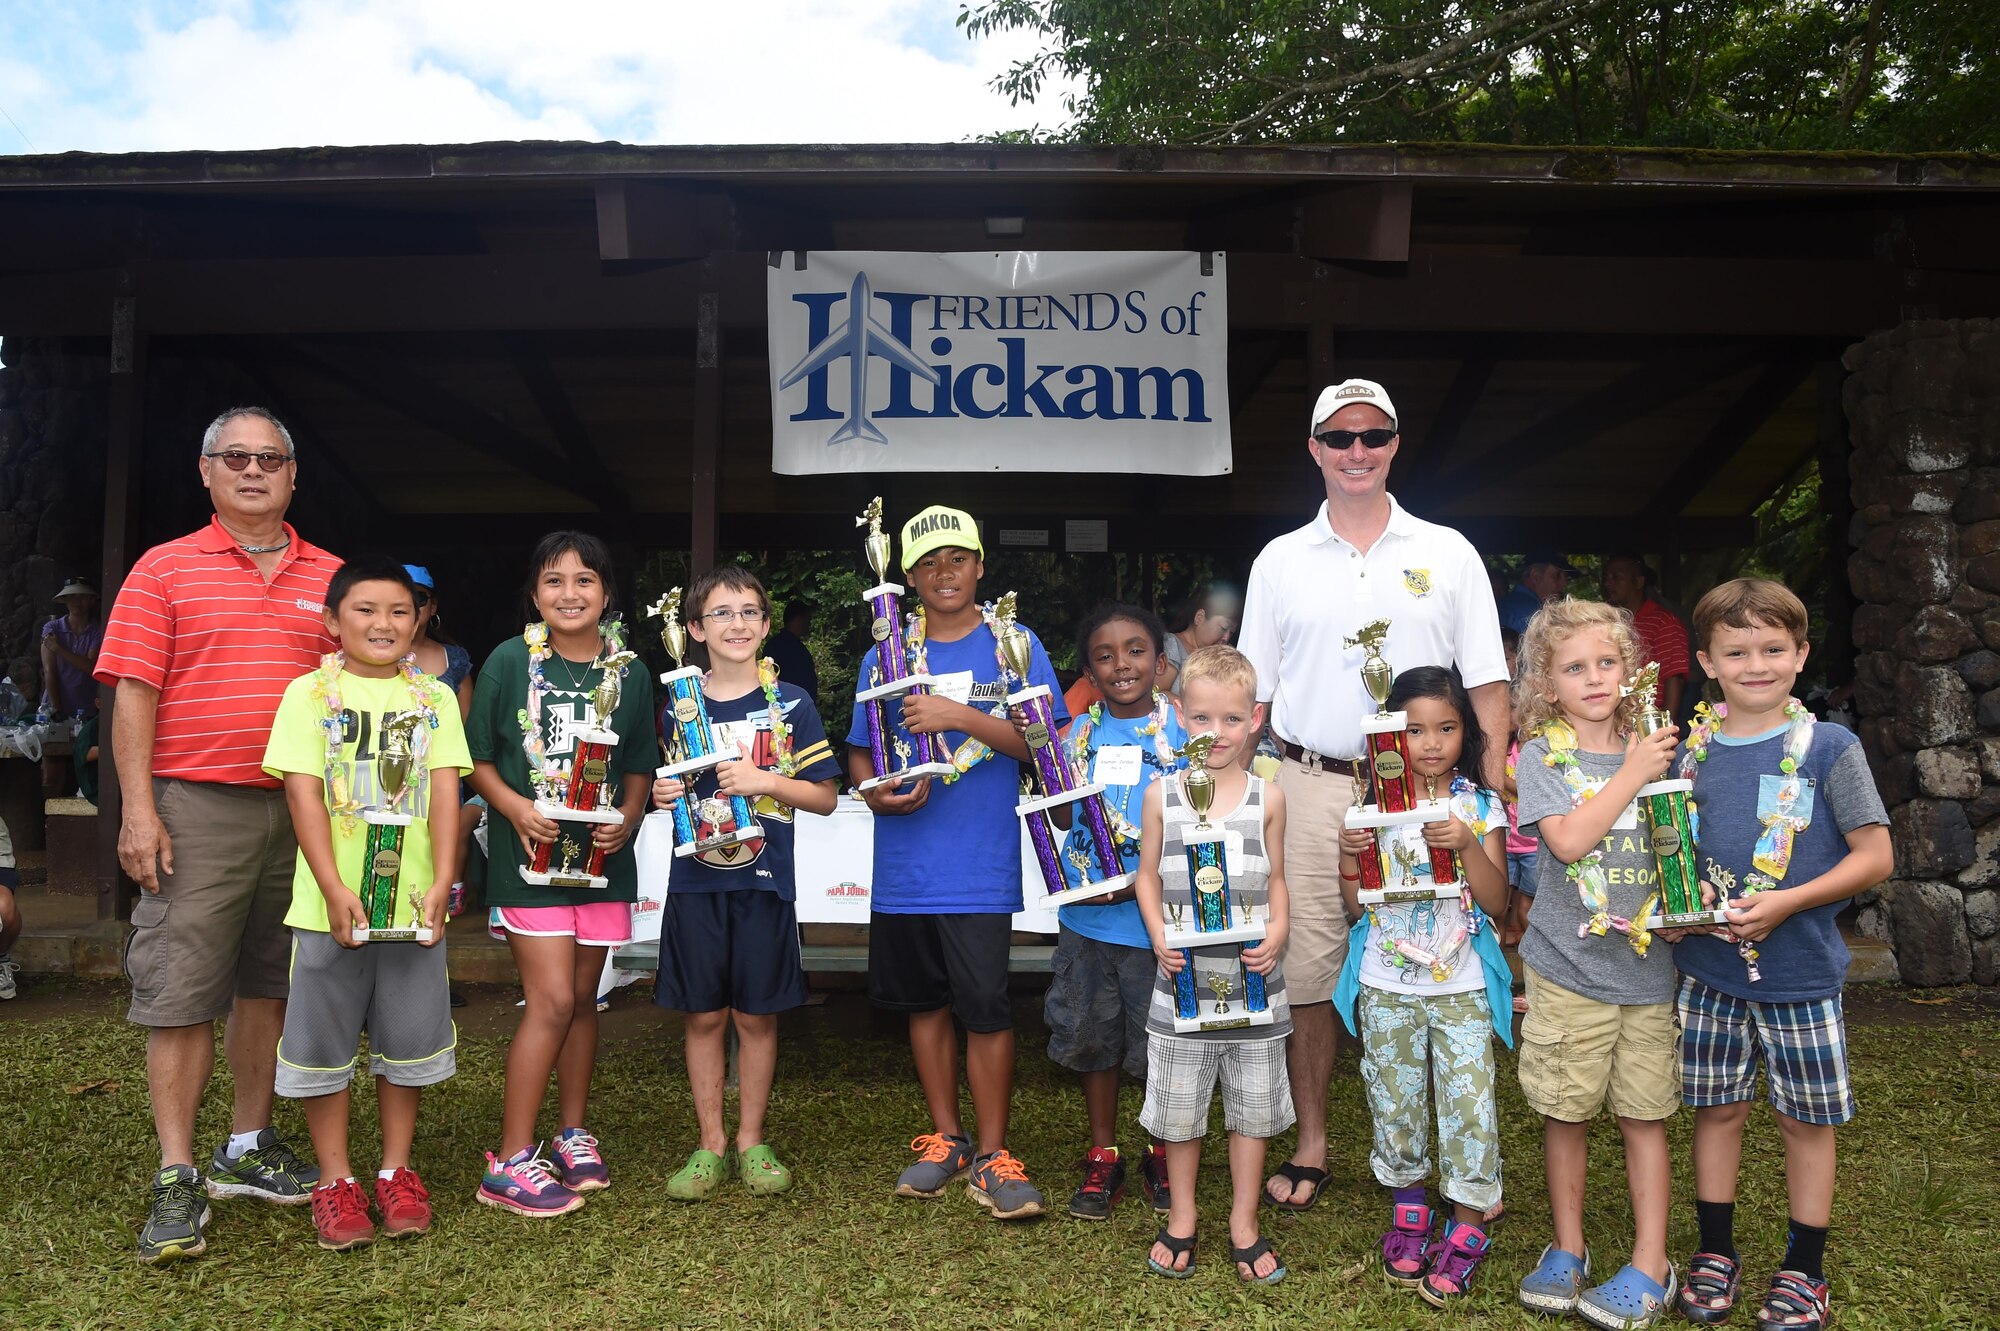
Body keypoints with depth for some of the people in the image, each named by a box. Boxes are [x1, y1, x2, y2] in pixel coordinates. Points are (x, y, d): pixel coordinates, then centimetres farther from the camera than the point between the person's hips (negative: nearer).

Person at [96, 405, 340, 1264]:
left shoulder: (328, 579, 10)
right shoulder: (165, 570, 3)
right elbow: (134, 693, -2)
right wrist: (138, 808, -10)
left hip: (303, 808, 3)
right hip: (196, 807, -3)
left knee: (269, 986, 12)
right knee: (180, 992, -1)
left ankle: (248, 1149, 25)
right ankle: (176, 1180, 8)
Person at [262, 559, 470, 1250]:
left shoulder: (434, 697, 6)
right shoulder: (310, 693, -1)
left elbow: (444, 793, -1)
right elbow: (303, 793, -8)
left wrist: (442, 882, -12)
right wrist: (335, 890, -17)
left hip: (414, 901, 2)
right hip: (329, 902, -2)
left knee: (408, 1039, 10)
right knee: (323, 1041, 7)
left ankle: (396, 1170, 25)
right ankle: (335, 1179, 21)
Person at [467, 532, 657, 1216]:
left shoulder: (629, 672, 4)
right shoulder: (510, 661, -4)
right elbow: (478, 760, -1)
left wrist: (626, 818, -8)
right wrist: (516, 808, -17)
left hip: (602, 854, 4)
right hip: (529, 852, -4)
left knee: (583, 999, 12)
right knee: (552, 999, -9)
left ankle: (572, 1134, 28)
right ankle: (510, 1162, 2)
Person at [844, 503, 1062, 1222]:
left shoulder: (1015, 645, 1)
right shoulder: (886, 655, 9)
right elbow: (861, 751, 13)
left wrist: (963, 717, -18)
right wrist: (875, 791, -8)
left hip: (981, 864, -3)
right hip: (903, 862, 4)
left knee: (985, 1007, -5)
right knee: (925, 1000, 13)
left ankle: (991, 1153, 11)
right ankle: (945, 1140, 28)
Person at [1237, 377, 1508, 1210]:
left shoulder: (1447, 554, 7)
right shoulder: (1280, 561, 10)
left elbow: (1487, 683, 6)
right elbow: (1249, 695, 11)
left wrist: (1497, 795, -3)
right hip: (1310, 787, 1)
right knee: (1306, 973, 5)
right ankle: (1310, 1146, 21)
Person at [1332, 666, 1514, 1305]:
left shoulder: (1479, 806, -2)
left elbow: (1497, 902, -7)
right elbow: (1358, 903, 2)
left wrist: (1467, 844, -21)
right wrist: (1348, 854, -17)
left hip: (1461, 988, -1)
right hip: (1386, 988, 1)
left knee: (1467, 1103, -1)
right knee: (1394, 1102, 11)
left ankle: (1466, 1224, 15)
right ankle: (1407, 1207, 30)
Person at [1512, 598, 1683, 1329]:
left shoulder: (1650, 751, 6)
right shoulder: (1543, 756, -4)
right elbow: (1569, 839, -20)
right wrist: (1631, 774, -18)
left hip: (1646, 965, 2)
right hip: (1568, 966, -2)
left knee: (1644, 1116, 8)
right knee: (1565, 1112, 8)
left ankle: (1650, 1267, 20)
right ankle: (1567, 1249, 26)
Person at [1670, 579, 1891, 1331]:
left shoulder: (1829, 749, -9)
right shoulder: (1694, 750, 1)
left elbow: (1875, 857, -10)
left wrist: (1785, 903, -19)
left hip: (1800, 972, -3)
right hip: (1708, 967, 3)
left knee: (1806, 1119, 11)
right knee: (1718, 1108, 14)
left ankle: (1803, 1271, 28)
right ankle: (1715, 1253, 30)